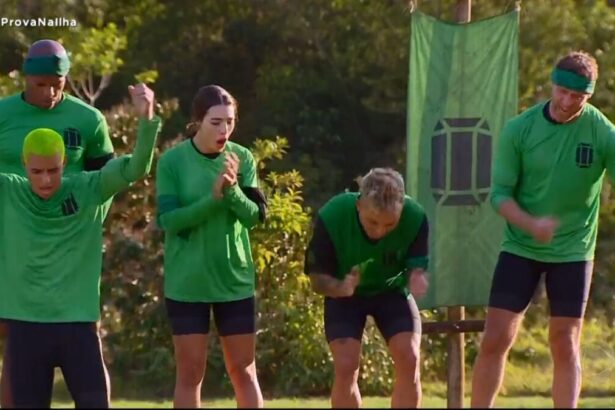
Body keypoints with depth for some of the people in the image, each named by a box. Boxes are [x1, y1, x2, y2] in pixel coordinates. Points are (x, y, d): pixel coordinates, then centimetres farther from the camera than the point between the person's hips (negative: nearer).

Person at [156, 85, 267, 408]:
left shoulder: (242, 158, -1)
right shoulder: (173, 160, -8)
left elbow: (256, 215, -6)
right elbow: (168, 220, -13)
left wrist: (233, 190, -25)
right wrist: (213, 197, -24)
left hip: (235, 279, 2)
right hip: (187, 283, -2)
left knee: (243, 371, 8)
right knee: (190, 373, 3)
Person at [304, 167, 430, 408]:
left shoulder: (415, 218, -29)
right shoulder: (331, 217, -32)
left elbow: (418, 264, -16)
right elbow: (317, 277, -21)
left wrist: (417, 278, -41)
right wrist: (340, 287, -44)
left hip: (392, 289, 1)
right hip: (344, 295, -1)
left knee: (409, 360, -16)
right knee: (346, 367, -16)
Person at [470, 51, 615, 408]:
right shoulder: (519, 129, -9)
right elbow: (500, 193, -7)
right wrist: (532, 224, -26)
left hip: (573, 252, 0)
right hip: (520, 248, 0)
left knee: (566, 344, 2)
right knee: (495, 340, -3)